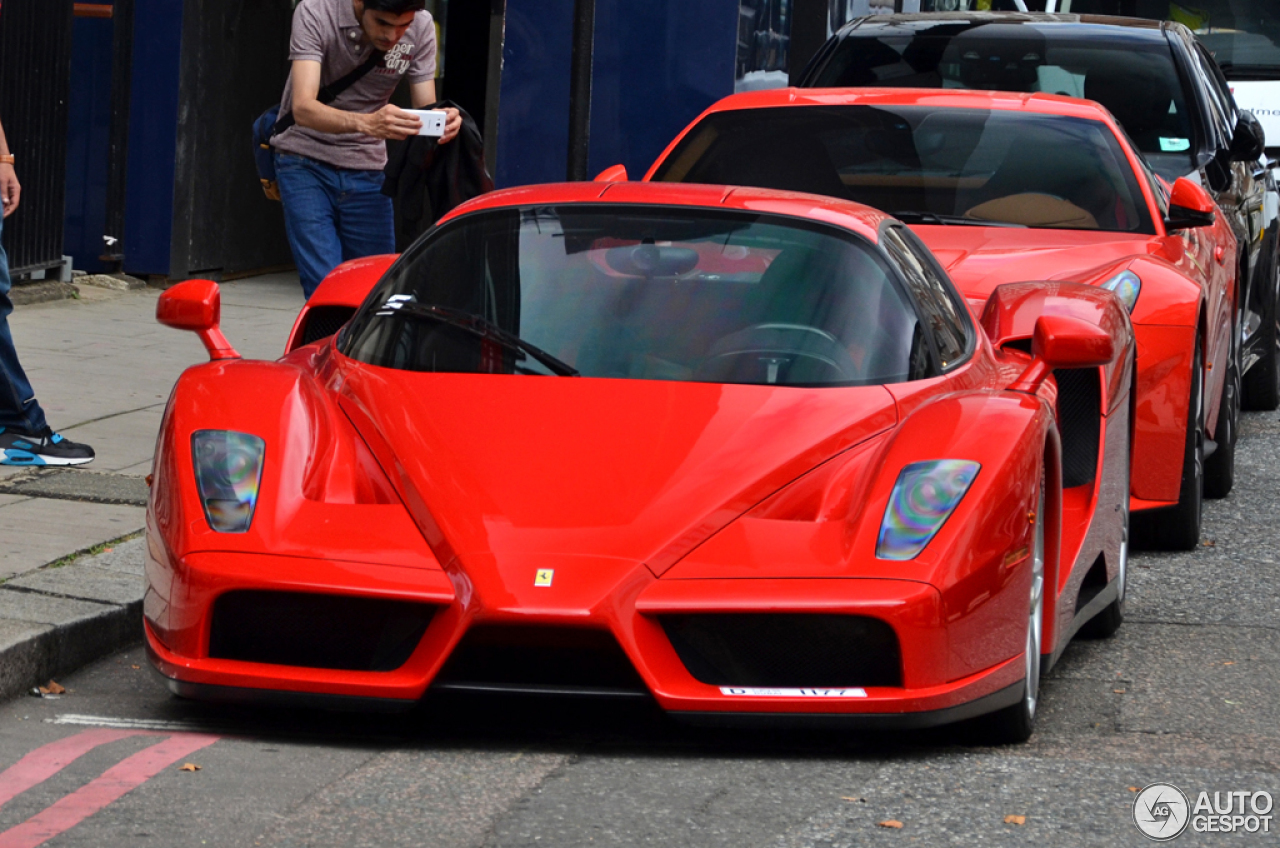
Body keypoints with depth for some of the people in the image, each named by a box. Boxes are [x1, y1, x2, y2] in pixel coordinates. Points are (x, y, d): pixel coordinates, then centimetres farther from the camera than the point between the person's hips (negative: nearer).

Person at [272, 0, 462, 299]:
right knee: (325, 288, -16)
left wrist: (444, 122, -33)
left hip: (367, 170, 4)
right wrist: (366, 123, -50)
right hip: (306, 161, -4)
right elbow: (303, 109, -32)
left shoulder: (421, 27, -12)